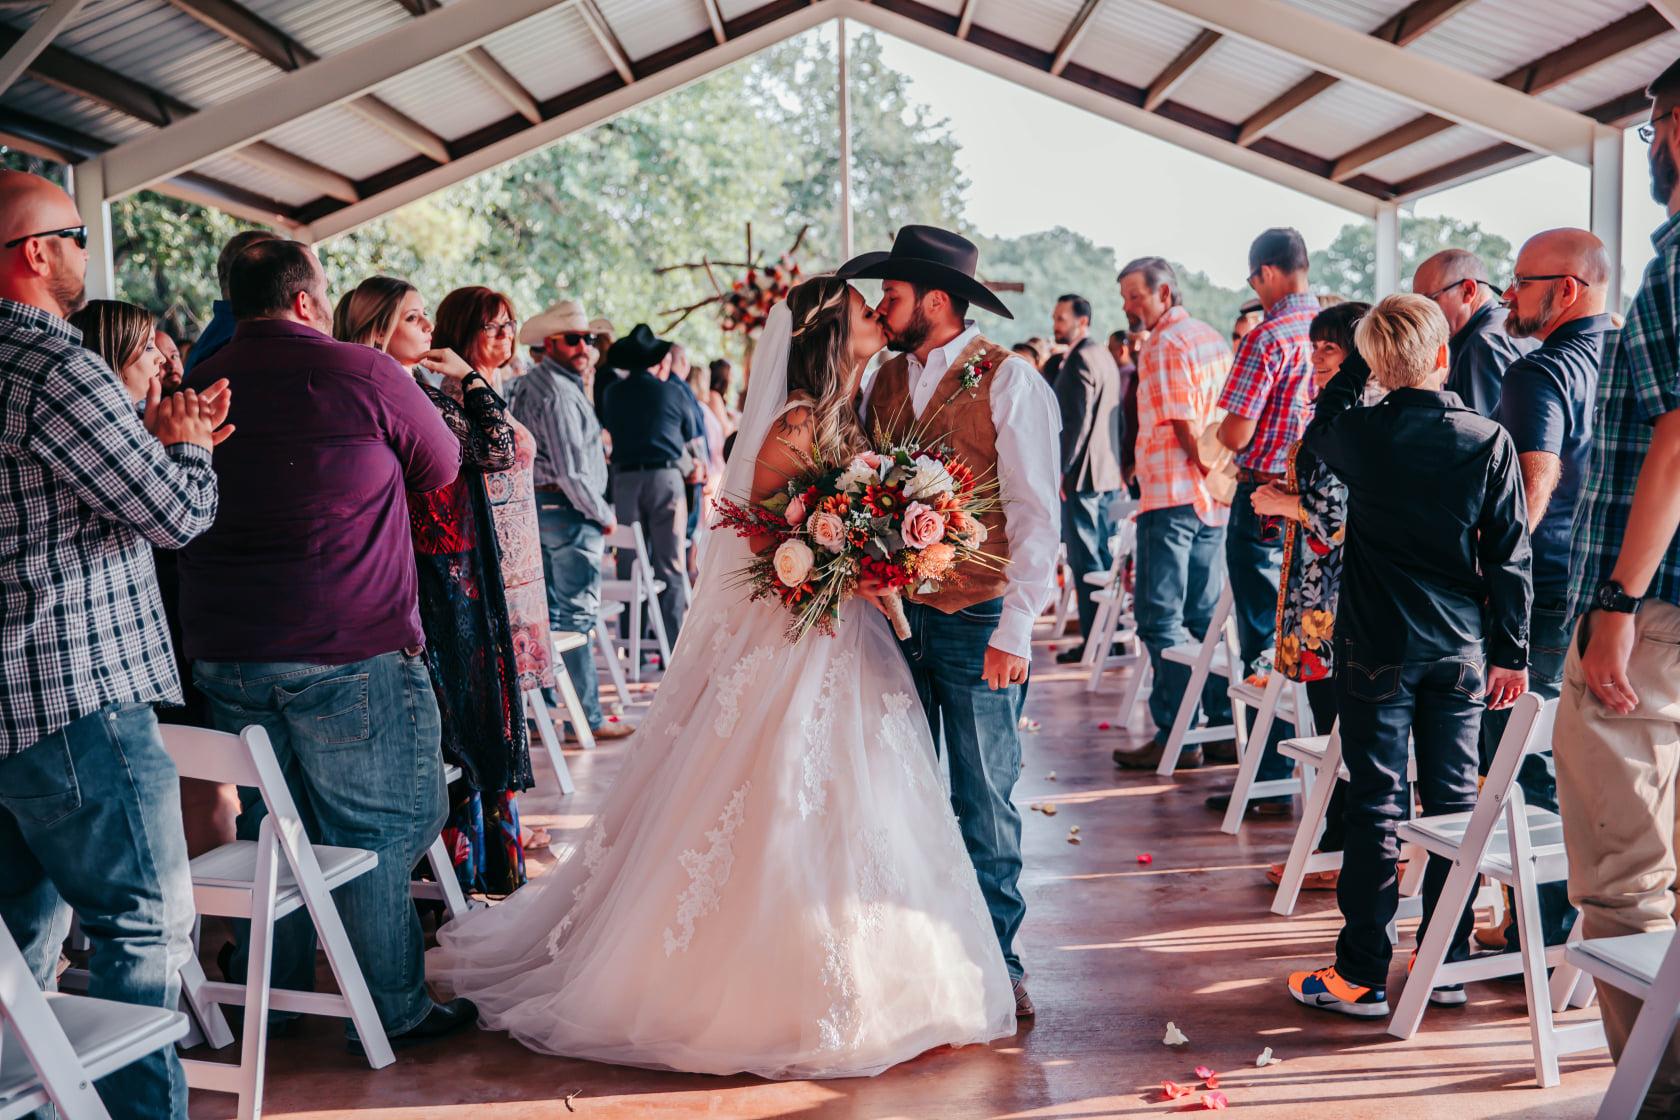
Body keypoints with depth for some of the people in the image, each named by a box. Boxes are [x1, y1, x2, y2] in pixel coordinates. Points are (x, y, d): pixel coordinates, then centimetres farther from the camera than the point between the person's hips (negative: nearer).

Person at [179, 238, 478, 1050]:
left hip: (223, 650, 6)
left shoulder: (197, 388, 7)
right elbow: (441, 470, 4)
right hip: (348, 649, -6)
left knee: (270, 822, 18)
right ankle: (392, 1011, 14)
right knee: (381, 826, 6)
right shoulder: (364, 372, -8)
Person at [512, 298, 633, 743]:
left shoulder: (532, 385, 16)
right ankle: (587, 718, 1)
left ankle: (542, 701, 23)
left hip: (539, 507, 10)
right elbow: (570, 471, -21)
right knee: (577, 615, -5)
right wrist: (604, 514, -10)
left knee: (550, 610, 15)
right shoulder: (558, 393, -16)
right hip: (568, 511, -10)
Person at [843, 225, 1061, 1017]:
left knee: (985, 801, 3)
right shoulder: (887, 382, 11)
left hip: (977, 622, -5)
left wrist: (1014, 629, -14)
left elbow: (1034, 512, -9)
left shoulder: (1008, 382, -6)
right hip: (896, 615, 5)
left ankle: (993, 958, 18)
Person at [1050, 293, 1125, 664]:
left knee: (1085, 560, -6)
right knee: (1102, 556, 14)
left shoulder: (1080, 359, -14)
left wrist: (1061, 469, -18)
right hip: (1105, 470, 10)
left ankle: (1093, 641, -4)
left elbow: (1077, 420, -20)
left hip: (1082, 472, -10)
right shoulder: (1103, 355, 17)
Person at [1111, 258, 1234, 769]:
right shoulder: (1212, 338, 17)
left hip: (1172, 496, -9)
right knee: (1204, 614, 13)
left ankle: (1176, 736, -4)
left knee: (1160, 616, -5)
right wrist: (1218, 476, 12)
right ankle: (1226, 726, 15)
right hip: (1211, 499, 9)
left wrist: (1209, 472, -5)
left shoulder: (1163, 345, -10)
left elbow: (1182, 424, -15)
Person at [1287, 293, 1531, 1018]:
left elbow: (1313, 435, 17)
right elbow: (1511, 555, -1)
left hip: (1378, 646, -2)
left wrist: (1353, 370, 17)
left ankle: (1361, 977, 8)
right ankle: (1447, 965, 21)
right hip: (1461, 649, 2)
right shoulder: (1489, 441, -4)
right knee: (1454, 804, 11)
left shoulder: (1359, 434, -8)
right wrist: (1511, 651, 5)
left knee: (1376, 808, 2)